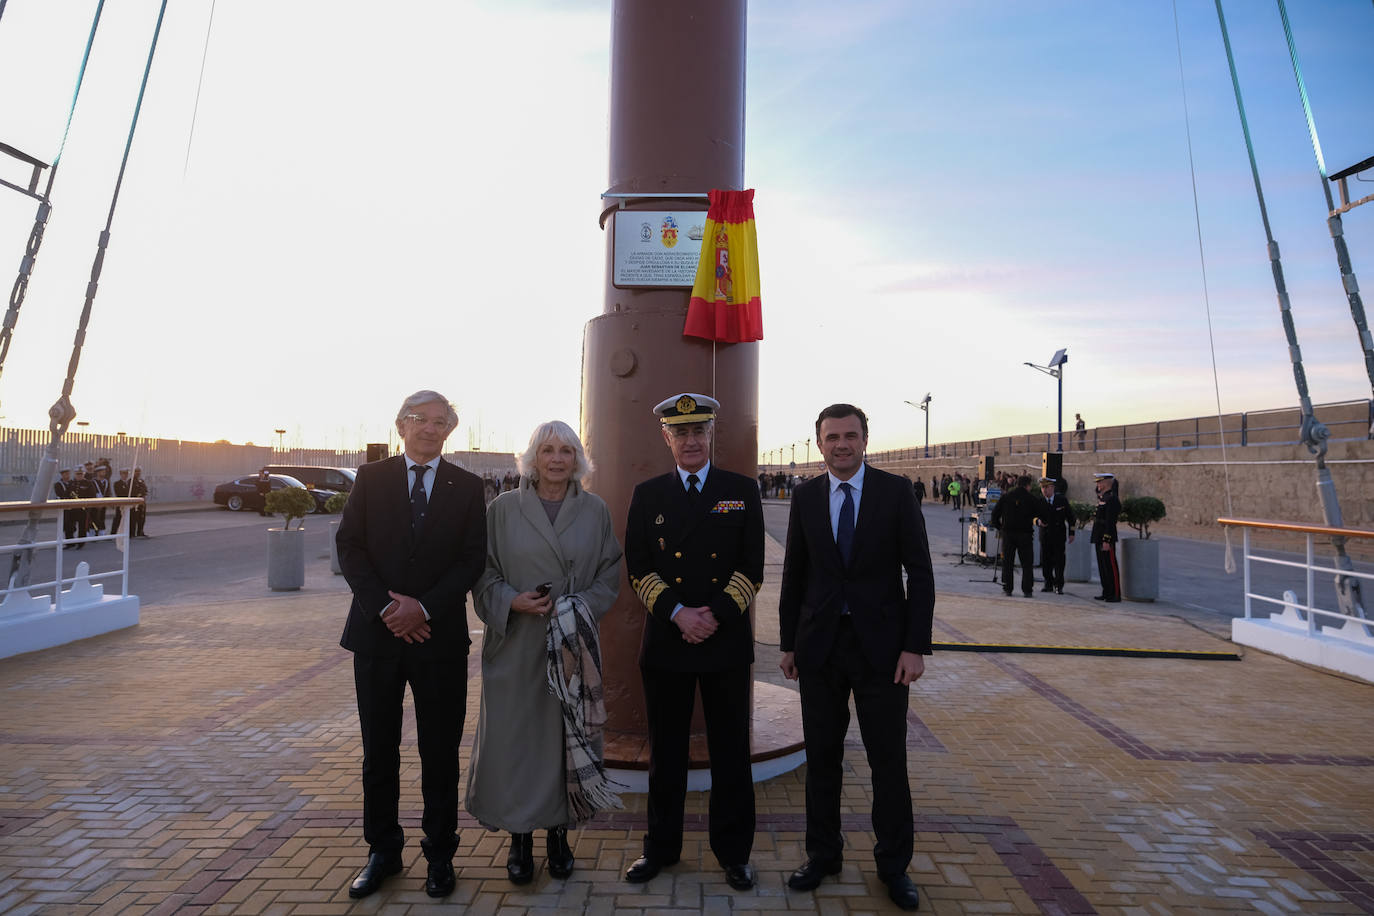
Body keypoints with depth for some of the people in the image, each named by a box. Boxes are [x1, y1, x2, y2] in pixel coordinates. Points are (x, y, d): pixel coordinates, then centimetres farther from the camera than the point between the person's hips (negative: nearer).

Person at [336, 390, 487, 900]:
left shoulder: (466, 487, 2)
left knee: (440, 752, 9)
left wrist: (424, 607, -14)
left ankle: (439, 853, 26)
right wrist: (386, 608, -12)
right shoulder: (371, 478, 4)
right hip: (377, 632, 1)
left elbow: (473, 559, -3)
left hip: (440, 636, -1)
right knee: (379, 750, 14)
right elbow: (349, 547, -2)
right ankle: (383, 851, 32)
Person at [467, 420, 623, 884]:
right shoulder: (503, 509, 0)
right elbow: (484, 574, 2)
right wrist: (512, 602, -15)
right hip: (516, 644, 0)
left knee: (568, 736, 8)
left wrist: (580, 606, -11)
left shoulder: (595, 511, 3)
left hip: (574, 645, 1)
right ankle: (520, 837, 26)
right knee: (515, 737, 6)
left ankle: (559, 833, 29)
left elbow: (610, 573, 4)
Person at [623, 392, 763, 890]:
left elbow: (752, 567, -1)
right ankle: (661, 846, 32)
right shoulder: (647, 494, 6)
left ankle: (733, 850, 29)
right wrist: (678, 614, -12)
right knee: (666, 750, 13)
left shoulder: (742, 490, 3)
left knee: (730, 749, 10)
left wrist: (715, 615, -13)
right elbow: (638, 568, 1)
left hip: (727, 642, 0)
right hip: (665, 642, 1)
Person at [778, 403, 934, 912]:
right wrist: (788, 642, 6)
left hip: (880, 645, -2)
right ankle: (823, 854, 32)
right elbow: (794, 573, 6)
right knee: (822, 756, 13)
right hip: (820, 644, 2)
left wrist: (915, 646, -10)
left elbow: (919, 572, -4)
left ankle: (894, 865, 30)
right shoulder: (806, 496, 2)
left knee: (888, 760, 8)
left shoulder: (896, 491, -4)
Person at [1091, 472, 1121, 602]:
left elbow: (1110, 522, -20)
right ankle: (1107, 593, 21)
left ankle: (1116, 595, 3)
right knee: (1102, 566, 13)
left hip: (1107, 538, -10)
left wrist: (1106, 541, -21)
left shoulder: (1112, 498, -16)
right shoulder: (1102, 496, 10)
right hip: (1099, 537, 10)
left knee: (1110, 566, -3)